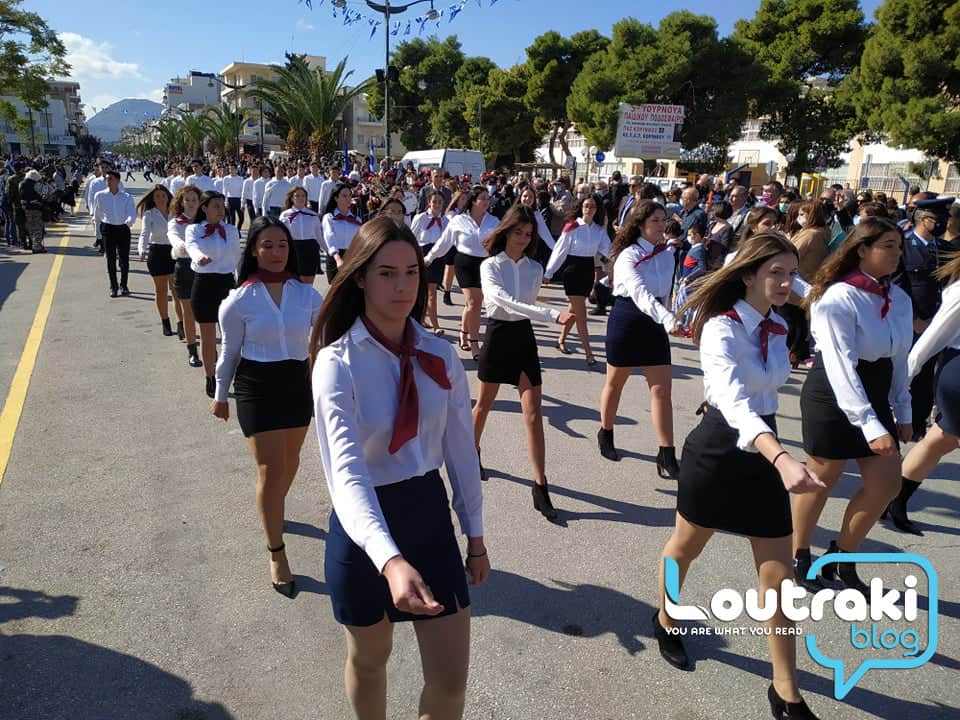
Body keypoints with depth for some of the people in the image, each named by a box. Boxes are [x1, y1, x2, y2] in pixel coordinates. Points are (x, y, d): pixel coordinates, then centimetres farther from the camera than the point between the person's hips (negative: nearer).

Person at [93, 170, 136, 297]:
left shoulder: (126, 197, -2)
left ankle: (123, 285, 19)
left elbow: (132, 213, -11)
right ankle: (113, 286, 13)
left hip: (123, 229, 0)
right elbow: (97, 214, 14)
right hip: (108, 228, 0)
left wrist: (130, 221, -31)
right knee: (110, 259, 3)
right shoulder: (100, 196, 0)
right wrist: (100, 227, 20)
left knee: (124, 259, 3)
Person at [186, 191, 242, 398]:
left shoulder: (231, 230, 5)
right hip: (204, 284, -1)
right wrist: (199, 257, -47)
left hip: (227, 283, 1)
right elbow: (192, 246, -25)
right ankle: (211, 379, 22)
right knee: (208, 336, 9)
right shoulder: (194, 230, -3)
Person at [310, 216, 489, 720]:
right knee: (369, 659, 20)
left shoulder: (441, 356, -5)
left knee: (450, 678, 8)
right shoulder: (338, 362, -17)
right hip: (366, 526, -3)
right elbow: (346, 470, -29)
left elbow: (461, 451, 4)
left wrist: (475, 537, 9)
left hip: (430, 513, 3)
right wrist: (390, 559, -43)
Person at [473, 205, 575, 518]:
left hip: (524, 337, 3)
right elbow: (504, 301, -28)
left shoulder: (535, 269, 1)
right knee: (484, 404, 15)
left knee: (534, 414, -5)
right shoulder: (490, 266, -11)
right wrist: (554, 315, -36)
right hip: (497, 335, -2)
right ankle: (473, 452, 42)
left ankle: (540, 487, -3)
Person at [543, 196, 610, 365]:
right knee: (580, 311, -6)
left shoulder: (599, 229, 3)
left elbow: (607, 249, -6)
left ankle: (561, 339, 35)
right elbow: (560, 251, -6)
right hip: (573, 269, -5)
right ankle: (588, 354, -5)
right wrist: (548, 273, -2)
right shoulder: (572, 227, -10)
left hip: (588, 269, 5)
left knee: (574, 308, 17)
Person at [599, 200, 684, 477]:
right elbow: (640, 292, -33)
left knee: (663, 389, -3)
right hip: (627, 320, -5)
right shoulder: (629, 255, -17)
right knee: (615, 383, 13)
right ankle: (605, 434, 36)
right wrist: (668, 318, -47)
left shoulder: (667, 254, 3)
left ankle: (667, 456, 1)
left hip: (654, 324, 5)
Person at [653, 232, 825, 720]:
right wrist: (783, 458, -53)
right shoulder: (721, 329, -21)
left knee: (779, 576, 6)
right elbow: (734, 403, -38)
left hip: (763, 449, 6)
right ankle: (665, 621, 47)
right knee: (685, 547, 18)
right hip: (718, 448, -5)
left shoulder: (777, 329, 2)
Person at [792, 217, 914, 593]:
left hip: (875, 396, 7)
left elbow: (899, 360, 11)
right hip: (833, 397, -7)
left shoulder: (900, 299, 3)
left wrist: (903, 413, 12)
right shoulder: (839, 298, -20)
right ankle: (798, 559, 28)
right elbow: (841, 367, -25)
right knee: (820, 482, 7)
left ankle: (841, 558, 27)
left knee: (886, 485, 8)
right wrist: (871, 426, -29)